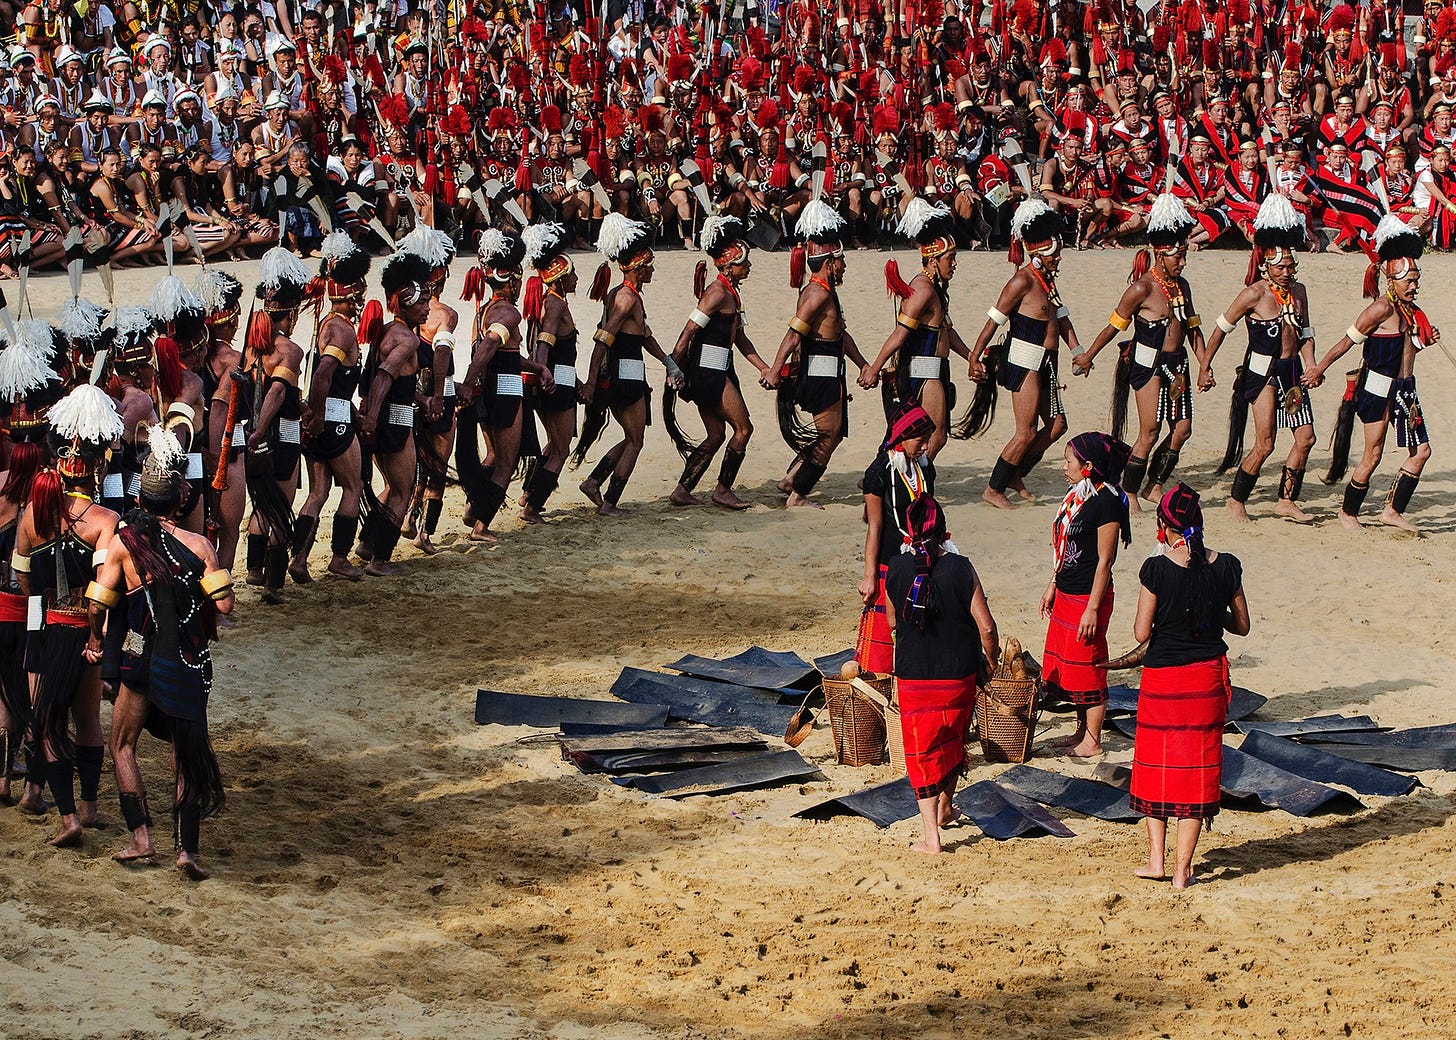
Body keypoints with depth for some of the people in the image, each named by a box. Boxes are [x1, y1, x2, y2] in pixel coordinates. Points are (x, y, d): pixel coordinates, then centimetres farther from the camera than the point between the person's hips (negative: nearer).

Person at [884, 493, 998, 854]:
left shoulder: (896, 570, -8)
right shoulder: (961, 568, -11)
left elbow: (892, 622, 6)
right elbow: (986, 626, -11)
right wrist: (989, 662, 6)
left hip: (913, 677, -1)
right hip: (959, 674, 1)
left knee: (923, 751, 6)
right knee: (953, 741, 24)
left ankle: (931, 835, 0)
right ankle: (945, 808, 43)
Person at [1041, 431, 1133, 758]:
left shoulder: (1106, 502, -18)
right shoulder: (1077, 496, 9)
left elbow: (1104, 561, -19)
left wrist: (1092, 608, -20)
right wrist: (1052, 586, 19)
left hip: (1088, 597, -9)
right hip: (1066, 595, 9)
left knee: (1088, 669, -1)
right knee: (1065, 666, 16)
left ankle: (1091, 742, 8)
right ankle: (1082, 730, 28)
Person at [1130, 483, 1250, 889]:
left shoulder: (1157, 569, -15)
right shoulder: (1225, 567, -5)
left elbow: (1141, 633, -12)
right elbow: (1242, 625, 5)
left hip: (1162, 677, -2)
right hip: (1207, 678, 2)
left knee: (1156, 763, 16)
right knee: (1197, 765, 8)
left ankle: (1156, 858, 17)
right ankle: (1182, 868, 8)